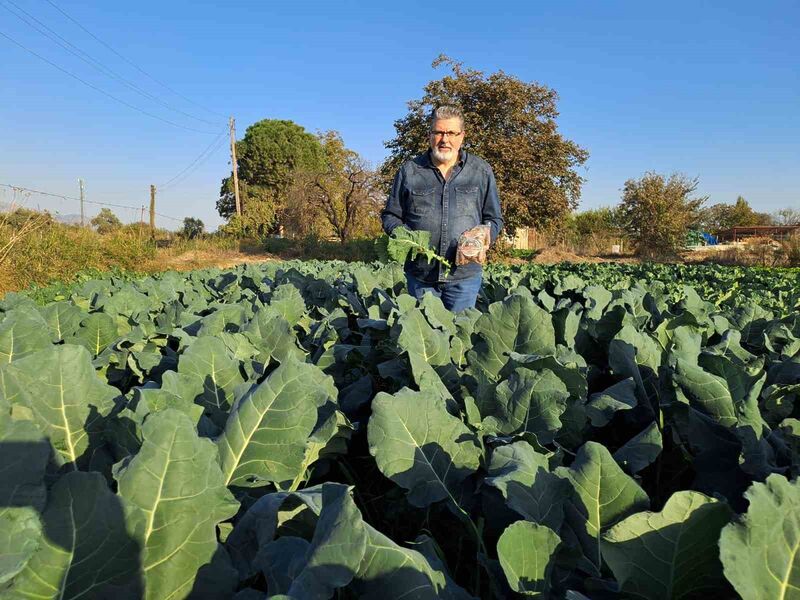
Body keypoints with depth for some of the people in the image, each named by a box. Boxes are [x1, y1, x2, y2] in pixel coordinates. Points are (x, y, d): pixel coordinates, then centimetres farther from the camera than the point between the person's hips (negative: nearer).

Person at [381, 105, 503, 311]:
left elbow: (494, 219, 10)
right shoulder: (409, 171, 6)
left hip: (465, 274, 0)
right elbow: (390, 216, 11)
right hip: (420, 274, 1)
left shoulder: (481, 171, 6)